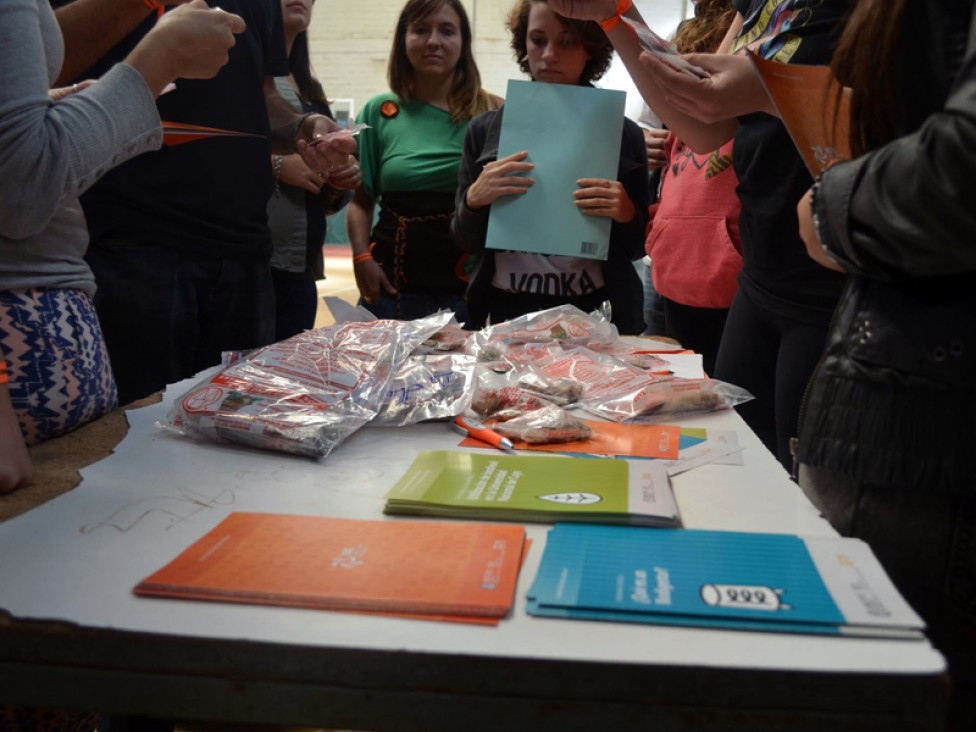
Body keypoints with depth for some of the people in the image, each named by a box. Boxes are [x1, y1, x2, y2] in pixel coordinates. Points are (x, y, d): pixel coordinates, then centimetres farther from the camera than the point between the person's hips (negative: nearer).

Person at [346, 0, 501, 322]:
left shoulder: (492, 113, 5)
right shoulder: (378, 112, 8)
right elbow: (361, 200, 11)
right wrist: (362, 257, -3)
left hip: (473, 284, -1)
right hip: (393, 283, 1)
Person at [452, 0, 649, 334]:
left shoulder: (623, 134, -1)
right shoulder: (486, 130, 1)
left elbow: (638, 247, 5)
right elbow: (467, 242, 4)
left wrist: (626, 215, -15)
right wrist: (473, 200, -15)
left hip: (594, 311, 0)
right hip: (507, 310, 1)